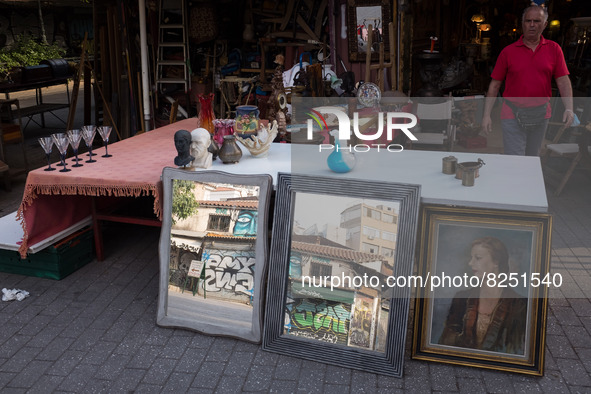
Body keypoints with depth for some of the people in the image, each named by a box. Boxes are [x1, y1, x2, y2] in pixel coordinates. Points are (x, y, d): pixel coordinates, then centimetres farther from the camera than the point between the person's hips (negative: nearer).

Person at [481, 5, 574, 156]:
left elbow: (563, 81, 0)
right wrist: (487, 115, -5)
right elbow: (495, 85, 1)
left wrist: (569, 108, -13)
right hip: (512, 117, -2)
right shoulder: (508, 51, -1)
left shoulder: (554, 49, 4)